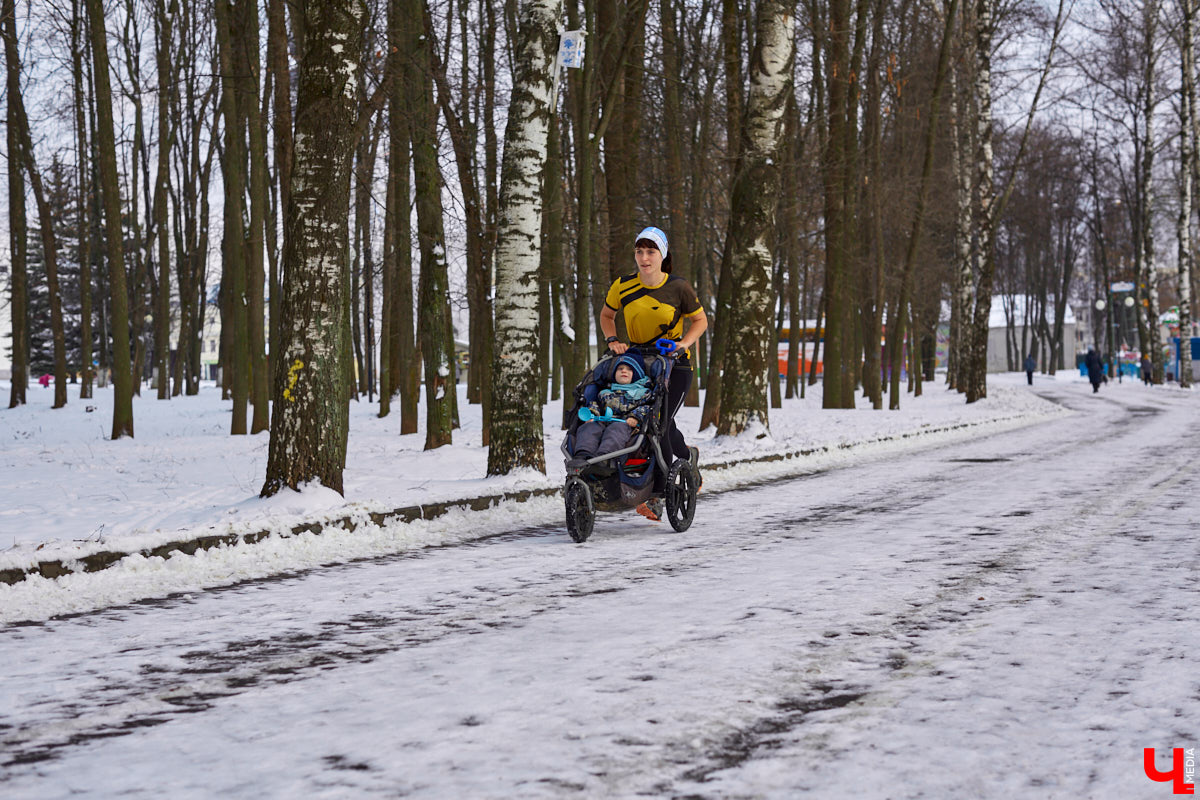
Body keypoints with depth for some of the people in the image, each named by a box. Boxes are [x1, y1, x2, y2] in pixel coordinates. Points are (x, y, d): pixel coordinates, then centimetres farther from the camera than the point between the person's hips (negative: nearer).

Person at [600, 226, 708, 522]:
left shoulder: (678, 288, -11)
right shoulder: (622, 287, -5)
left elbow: (700, 321, 3)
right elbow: (606, 315, 13)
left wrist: (684, 343, -14)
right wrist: (612, 340, -5)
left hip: (675, 365, -3)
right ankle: (687, 456, 27)